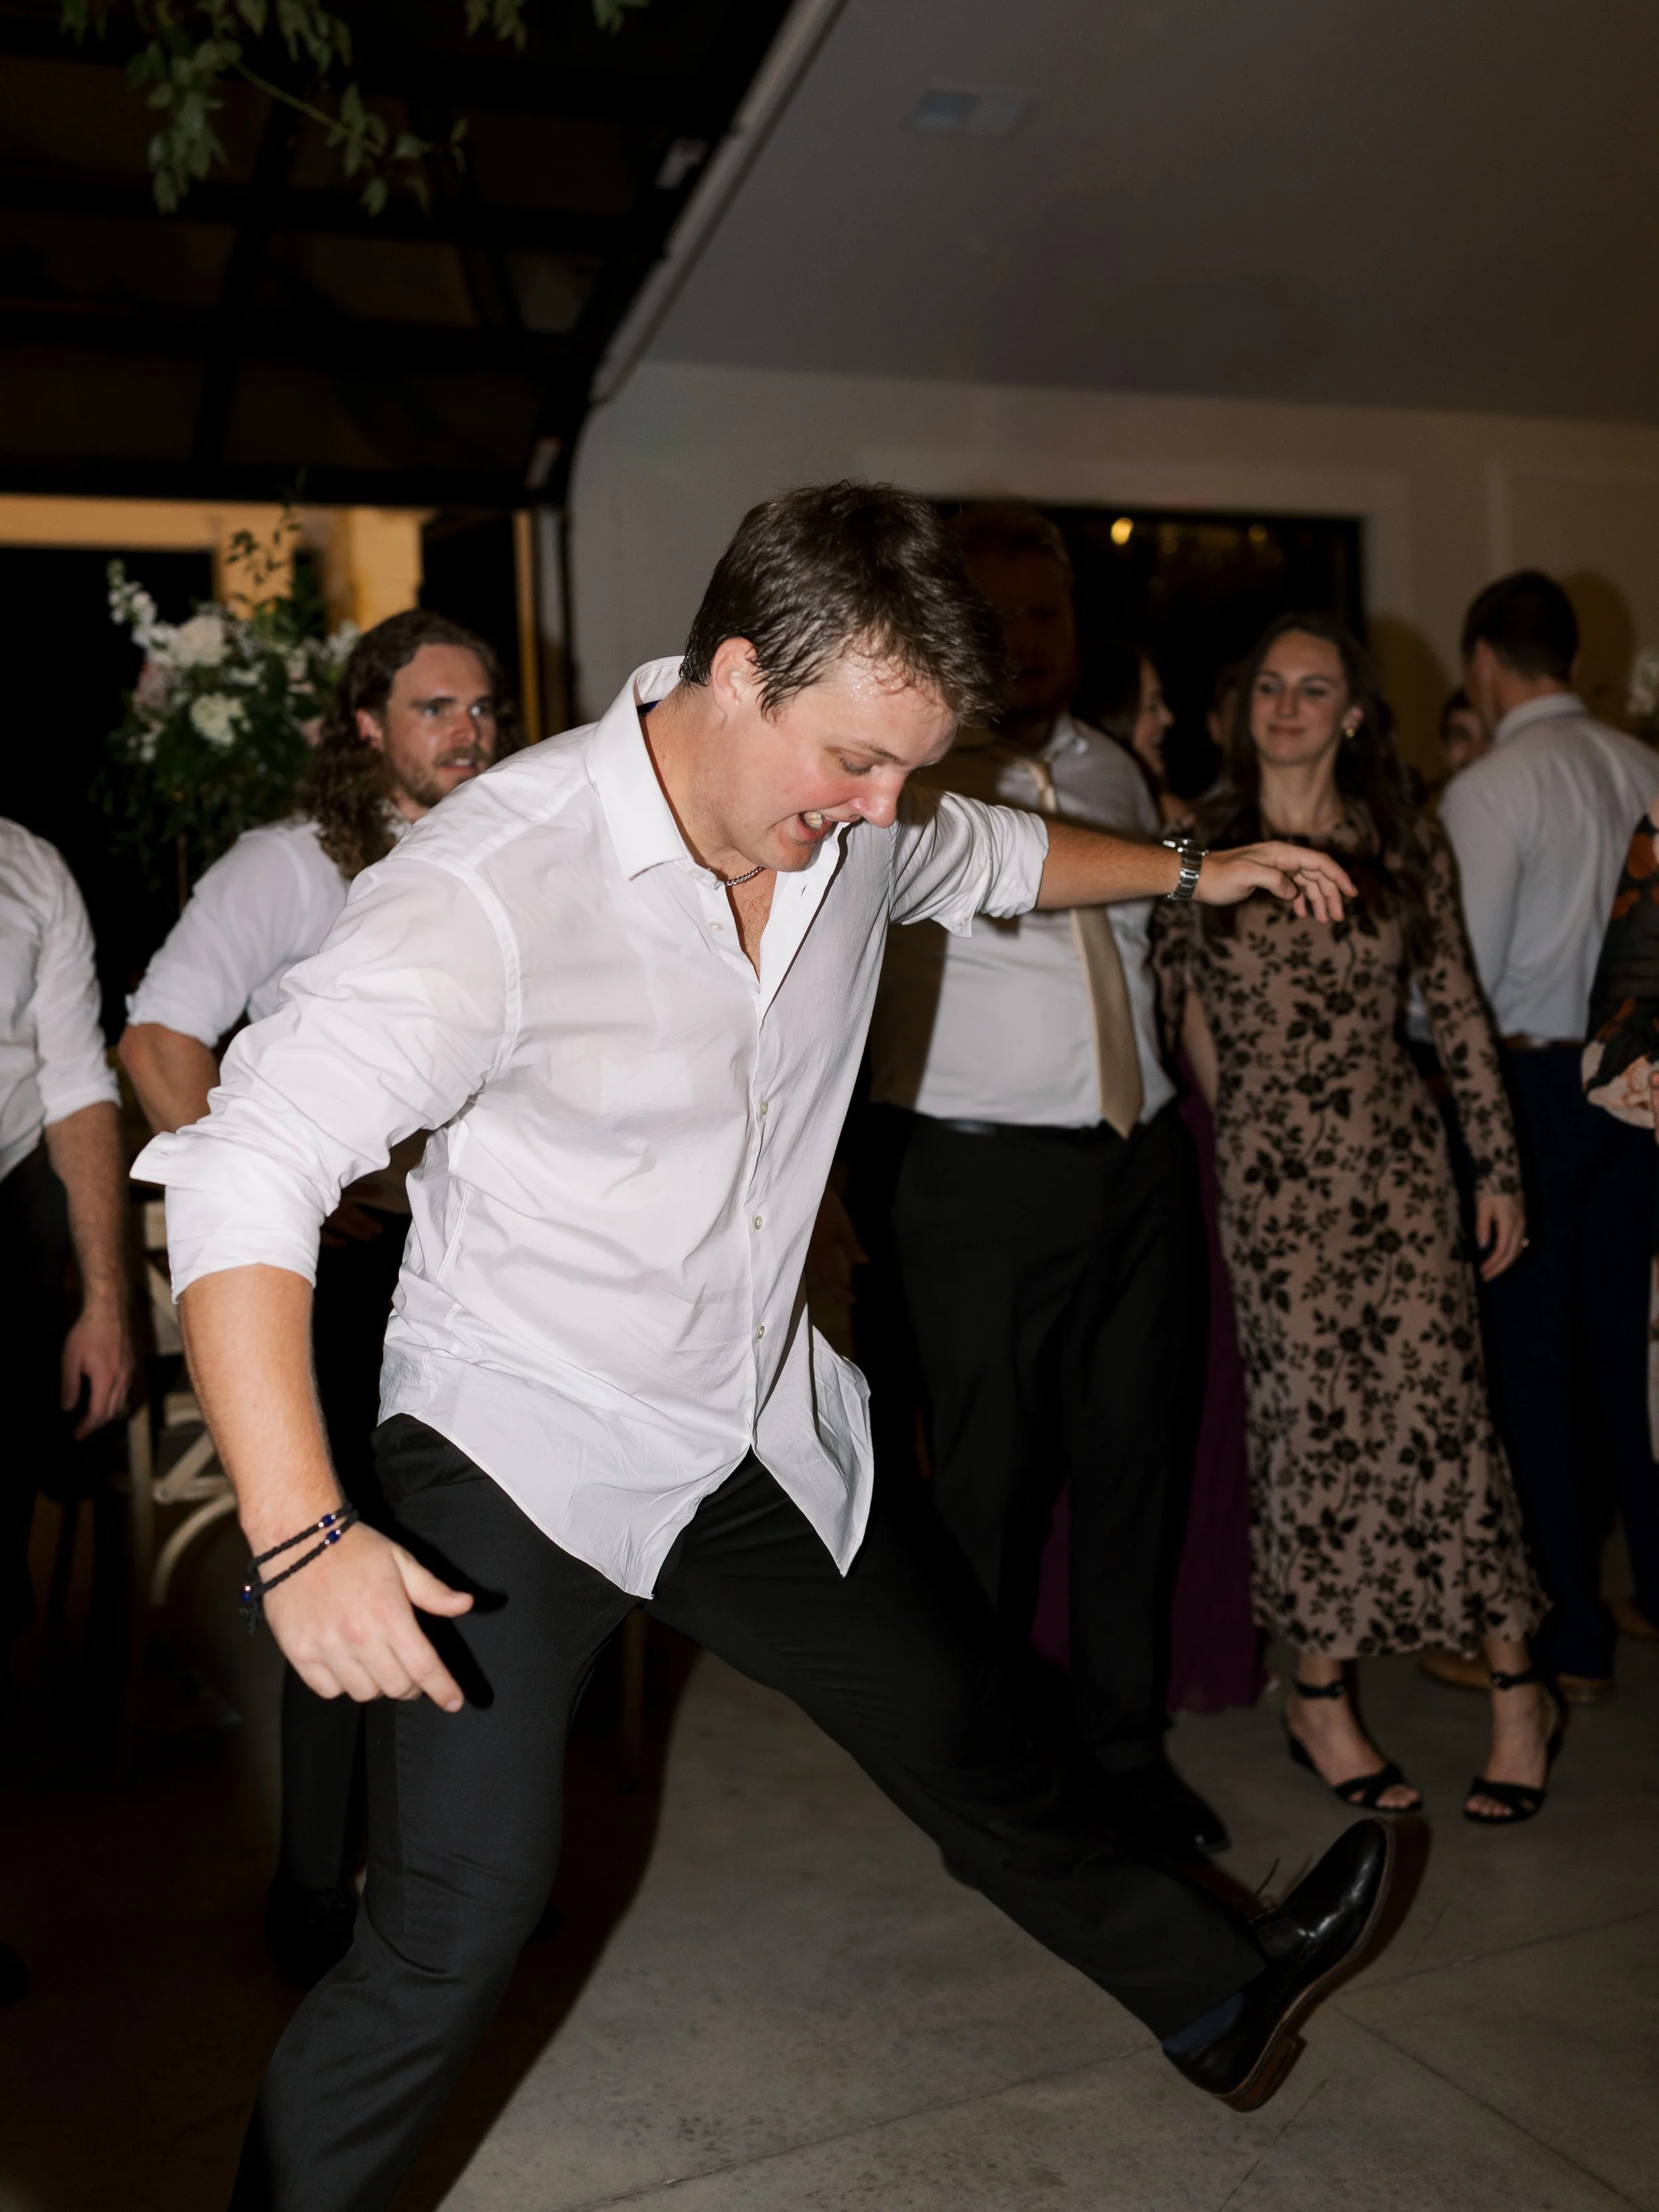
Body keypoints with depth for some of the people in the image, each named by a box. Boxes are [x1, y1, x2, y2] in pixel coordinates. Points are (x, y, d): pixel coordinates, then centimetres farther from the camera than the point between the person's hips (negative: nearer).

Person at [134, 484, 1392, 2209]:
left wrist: (1194, 872, 29)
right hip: (521, 1454, -6)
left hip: (760, 1438, 6)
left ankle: (1219, 2002, 43)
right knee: (461, 1920, -11)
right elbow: (245, 1175, -33)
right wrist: (300, 1535, -42)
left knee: (967, 1747, 20)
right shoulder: (494, 882, -28)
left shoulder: (852, 829, -5)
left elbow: (993, 855, 21)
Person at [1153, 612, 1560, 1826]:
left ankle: (1518, 1688, 13)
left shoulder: (1405, 842, 5)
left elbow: (1460, 1009, 7)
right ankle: (1320, 1694, 17)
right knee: (1316, 1418, 0)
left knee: (1440, 1406, -3)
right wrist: (1228, 1109, 2)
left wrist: (1499, 1167, 6)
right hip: (1271, 1170, -1)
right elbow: (1175, 995, 8)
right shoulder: (1201, 841, 2)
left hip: (1399, 1157, 1)